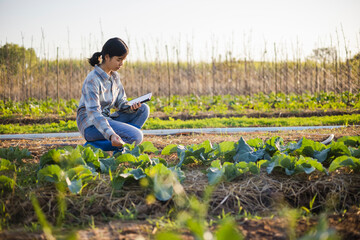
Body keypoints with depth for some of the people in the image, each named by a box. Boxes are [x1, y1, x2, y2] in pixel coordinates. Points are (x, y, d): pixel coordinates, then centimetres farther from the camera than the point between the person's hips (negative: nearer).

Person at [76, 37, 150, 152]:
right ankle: (93, 146, -12)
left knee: (143, 109, -2)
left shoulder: (115, 76, 7)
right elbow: (93, 113, -29)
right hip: (91, 125, -9)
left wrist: (131, 107, -13)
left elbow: (121, 103, 13)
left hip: (106, 119, 9)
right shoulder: (92, 80, -20)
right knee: (136, 136, -23)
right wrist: (111, 134, -42)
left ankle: (120, 149, -9)